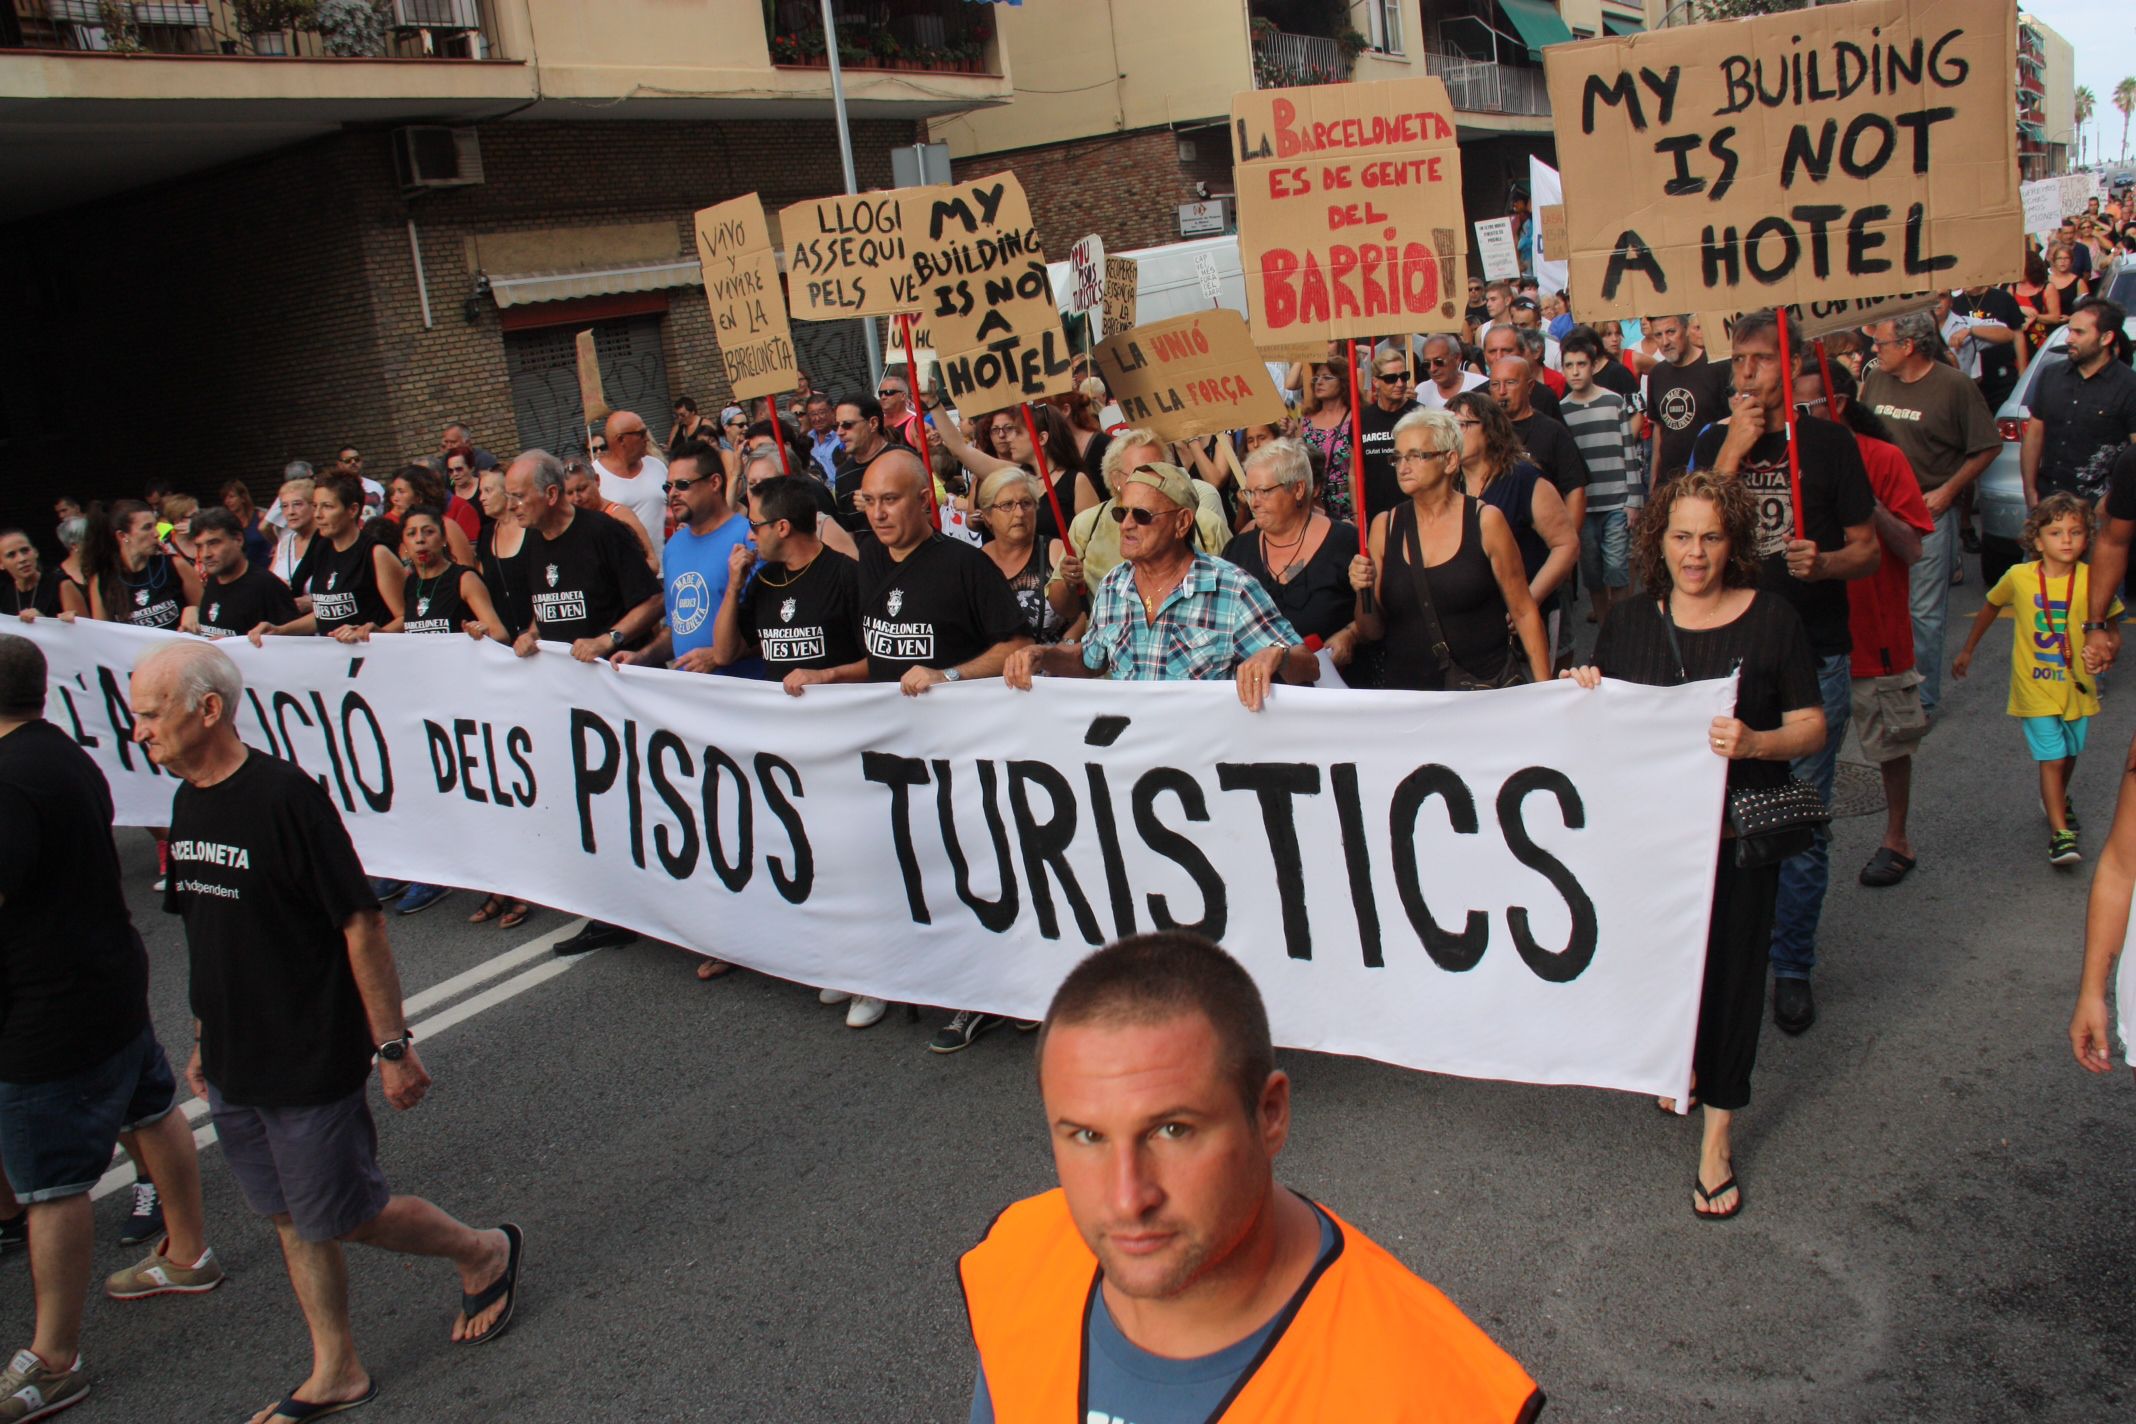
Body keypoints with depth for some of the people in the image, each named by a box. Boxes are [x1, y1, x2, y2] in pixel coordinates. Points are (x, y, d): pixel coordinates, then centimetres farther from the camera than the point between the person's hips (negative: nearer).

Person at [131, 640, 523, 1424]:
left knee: (345, 1216, 4)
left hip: (310, 1063, -8)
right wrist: (204, 1039, 20)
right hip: (234, 1067, 8)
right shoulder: (188, 803, 5)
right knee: (293, 1223, 16)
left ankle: (486, 1252, 27)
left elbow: (361, 924, -20)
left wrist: (391, 1044, -18)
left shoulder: (285, 795, -21)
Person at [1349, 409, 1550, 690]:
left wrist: (1543, 689, -1)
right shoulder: (1385, 526, 7)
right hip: (1404, 686, 2)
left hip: (1483, 686, -1)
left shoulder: (1485, 520, 0)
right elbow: (1372, 632, 11)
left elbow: (1524, 613, 4)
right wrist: (1364, 593, -9)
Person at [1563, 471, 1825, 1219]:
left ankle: (1718, 1132, 13)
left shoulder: (1770, 618, -3)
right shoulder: (1629, 621, 5)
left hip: (1738, 830, -2)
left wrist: (1755, 742, -24)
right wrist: (1582, 695, -9)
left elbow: (1811, 726, -4)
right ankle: (1684, 1061, 41)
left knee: (1731, 962, 1)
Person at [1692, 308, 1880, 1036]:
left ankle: (1792, 967, 16)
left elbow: (1867, 550, 4)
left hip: (1813, 656, -2)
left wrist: (1823, 563, -18)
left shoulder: (1829, 442, 1)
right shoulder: (1713, 444, 7)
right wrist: (1734, 449, -14)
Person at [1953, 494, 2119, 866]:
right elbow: (1991, 607, 10)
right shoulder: (2019, 577, -8)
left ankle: (2057, 798, 48)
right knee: (2051, 758, -8)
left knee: (2069, 754, 20)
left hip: (2076, 686, 2)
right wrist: (1967, 650, 17)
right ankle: (2060, 832, -6)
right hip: (2035, 687, -2)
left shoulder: (2092, 580, -8)